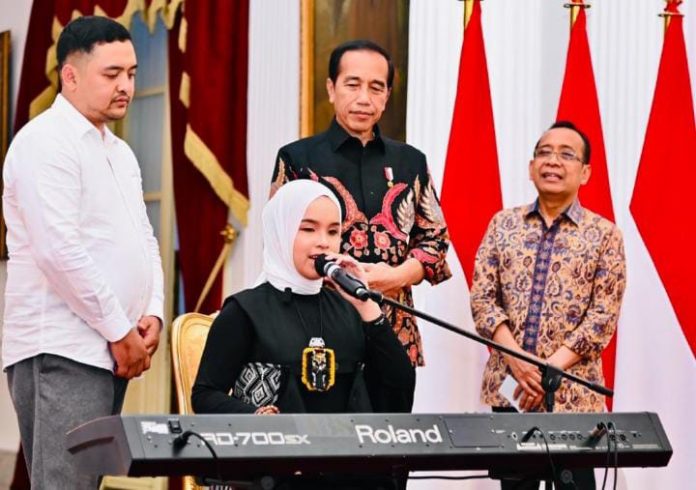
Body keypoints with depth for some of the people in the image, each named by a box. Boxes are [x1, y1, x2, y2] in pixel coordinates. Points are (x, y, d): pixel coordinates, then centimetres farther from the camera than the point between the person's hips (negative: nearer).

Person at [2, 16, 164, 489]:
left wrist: (152, 313, 3)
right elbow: (59, 250, -18)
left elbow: (145, 240, 22)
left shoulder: (119, 151, 20)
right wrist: (120, 331, -14)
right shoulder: (46, 141, -9)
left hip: (110, 348, 9)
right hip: (62, 352, -9)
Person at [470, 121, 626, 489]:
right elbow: (482, 297, 2)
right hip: (508, 385, 2)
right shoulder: (503, 224, 9)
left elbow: (604, 316, -5)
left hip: (572, 389, -2)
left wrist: (550, 368, -14)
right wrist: (517, 360, -12)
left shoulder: (604, 234, 2)